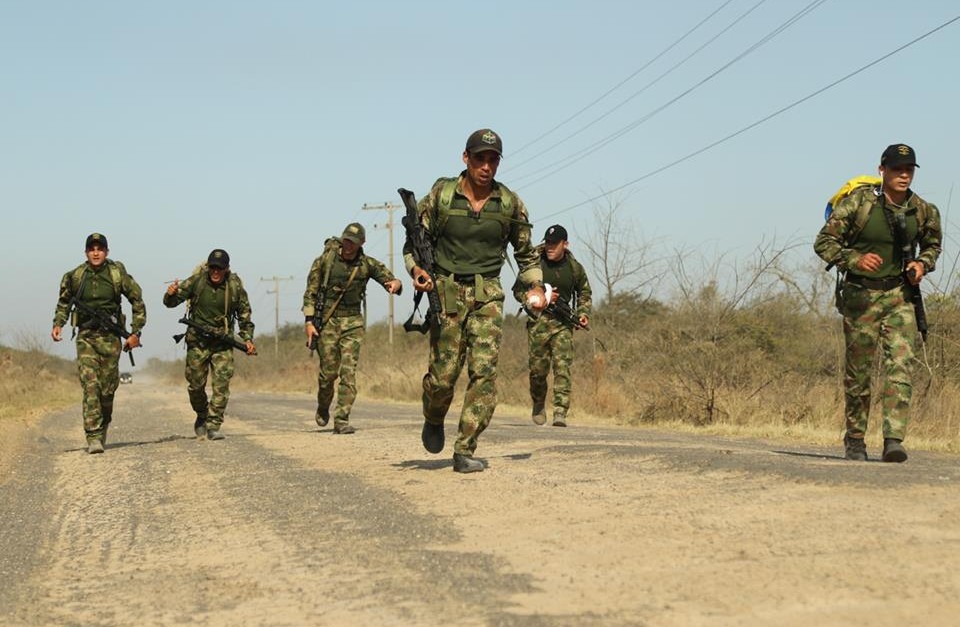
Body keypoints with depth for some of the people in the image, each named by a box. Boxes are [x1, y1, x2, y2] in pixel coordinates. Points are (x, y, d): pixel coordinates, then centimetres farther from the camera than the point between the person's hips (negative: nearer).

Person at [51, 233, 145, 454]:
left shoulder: (118, 275, -4)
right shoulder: (75, 276, 1)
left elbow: (137, 302, 4)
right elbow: (64, 302, 18)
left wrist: (135, 332, 0)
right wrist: (58, 324, 3)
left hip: (110, 337, 0)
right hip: (86, 337, 0)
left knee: (108, 388, 5)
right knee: (90, 385, -12)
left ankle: (103, 428, 30)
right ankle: (93, 438, -16)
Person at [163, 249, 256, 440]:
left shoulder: (235, 286, -6)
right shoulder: (196, 281, -9)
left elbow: (244, 315, 6)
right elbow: (171, 301, -4)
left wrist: (247, 339, -4)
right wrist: (171, 294, -28)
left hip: (223, 342, 0)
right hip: (198, 341, 0)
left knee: (221, 384, -10)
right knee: (195, 384, 6)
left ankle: (214, 426, -6)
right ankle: (201, 416, 31)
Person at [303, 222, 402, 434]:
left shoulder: (367, 264, 0)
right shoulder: (325, 261, -5)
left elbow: (390, 279, -1)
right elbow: (310, 292, -1)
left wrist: (395, 283, -27)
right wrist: (309, 321, -9)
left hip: (352, 323, 1)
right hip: (327, 321, -1)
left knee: (348, 371, -8)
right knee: (328, 371, -1)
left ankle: (341, 420, -7)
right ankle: (323, 408, 28)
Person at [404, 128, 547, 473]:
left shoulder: (510, 204, 4)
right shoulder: (440, 196, -2)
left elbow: (526, 252, 17)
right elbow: (414, 242, 5)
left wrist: (535, 286, 4)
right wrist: (416, 269, -14)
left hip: (487, 295, 1)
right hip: (446, 293, -1)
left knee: (484, 372, -12)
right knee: (442, 376, -2)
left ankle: (465, 451, -5)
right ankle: (434, 421, 32)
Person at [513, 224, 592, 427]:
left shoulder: (575, 268, 5)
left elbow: (585, 294, 20)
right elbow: (518, 290, 3)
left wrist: (583, 313, 3)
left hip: (563, 323, 1)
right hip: (538, 321, -1)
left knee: (562, 367, -12)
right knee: (538, 369, 2)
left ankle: (560, 413, -16)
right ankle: (538, 405, 28)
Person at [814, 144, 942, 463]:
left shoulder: (923, 211, 0)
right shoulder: (858, 203, -11)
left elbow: (932, 244, 20)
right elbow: (824, 242, -8)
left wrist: (923, 264, -2)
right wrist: (855, 259, -24)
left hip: (900, 295, 2)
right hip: (860, 295, -2)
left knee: (900, 363, -13)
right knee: (858, 370, 5)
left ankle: (894, 440, -17)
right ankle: (854, 438, 22)